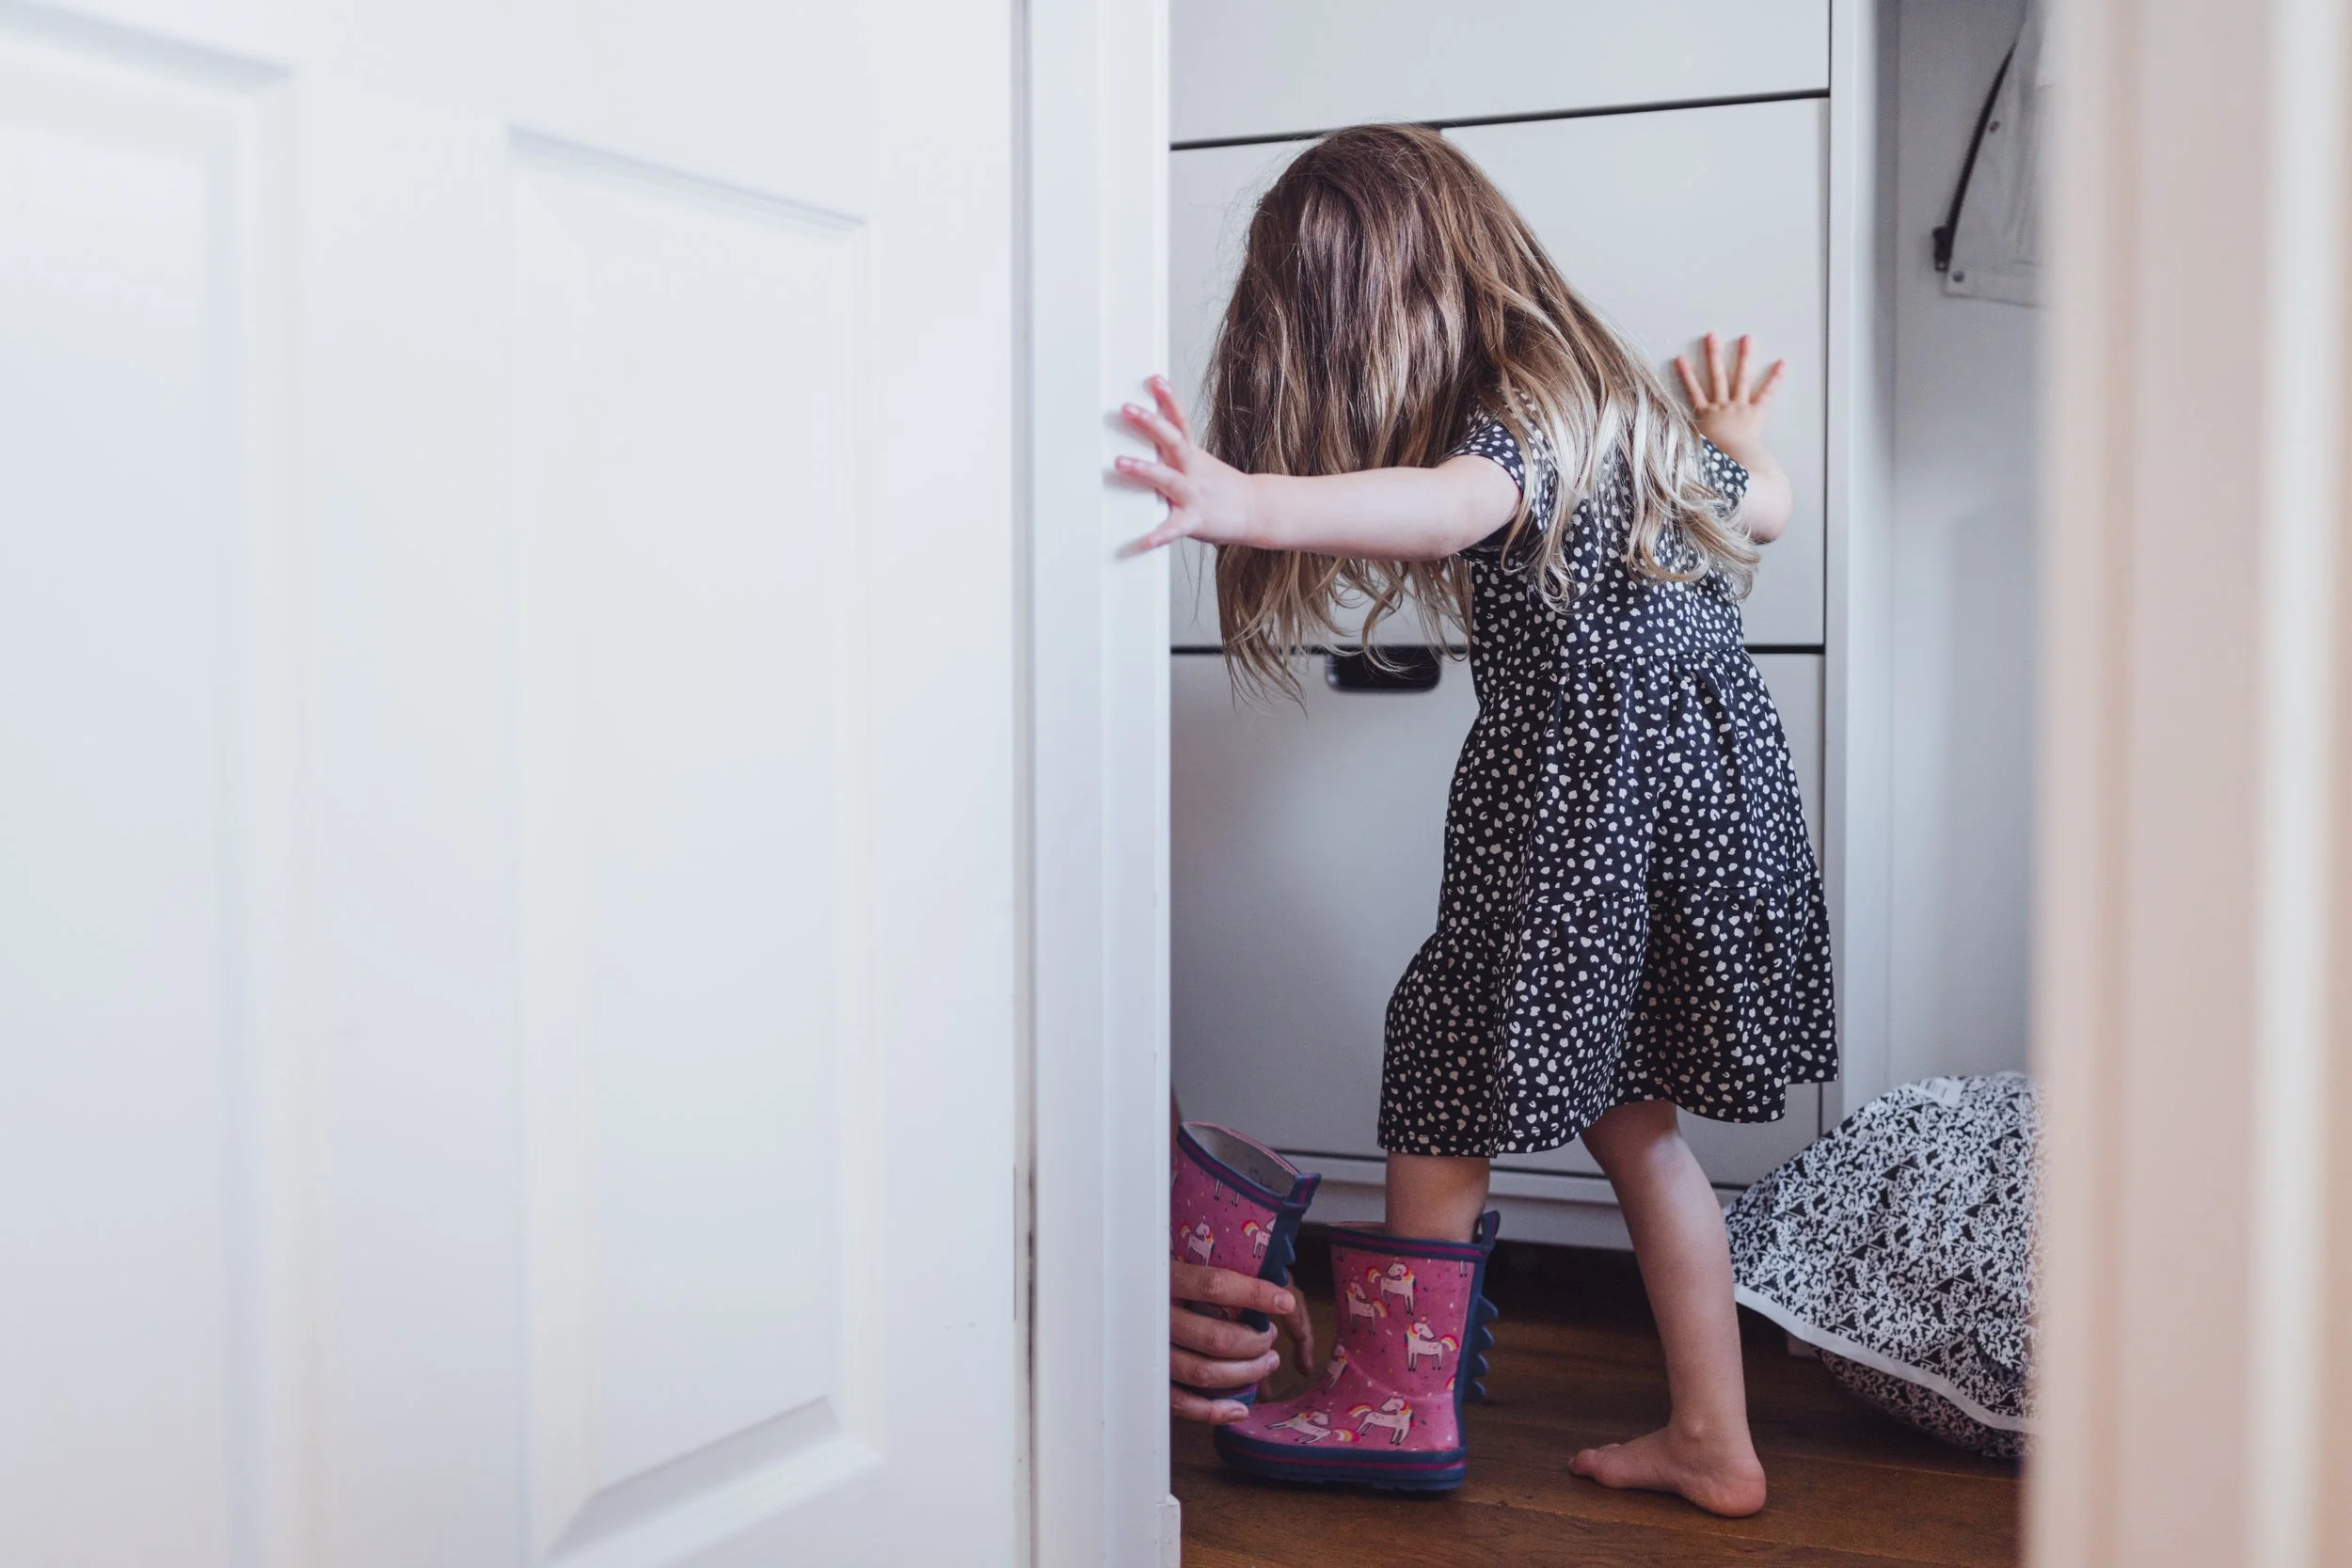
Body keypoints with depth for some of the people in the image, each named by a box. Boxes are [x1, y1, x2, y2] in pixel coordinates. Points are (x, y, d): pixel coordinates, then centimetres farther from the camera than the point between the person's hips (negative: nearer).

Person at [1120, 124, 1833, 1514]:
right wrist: (1735, 439, 50)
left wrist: (1246, 503, -59)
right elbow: (1766, 509, 26)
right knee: (1633, 1119, 17)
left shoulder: (1513, 422, -15)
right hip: (1716, 787, 8)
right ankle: (1712, 1441, 23)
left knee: (1442, 1096, 9)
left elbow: (1446, 507, -41)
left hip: (1577, 813, -8)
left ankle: (1399, 1409, 23)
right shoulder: (1624, 400, 10)